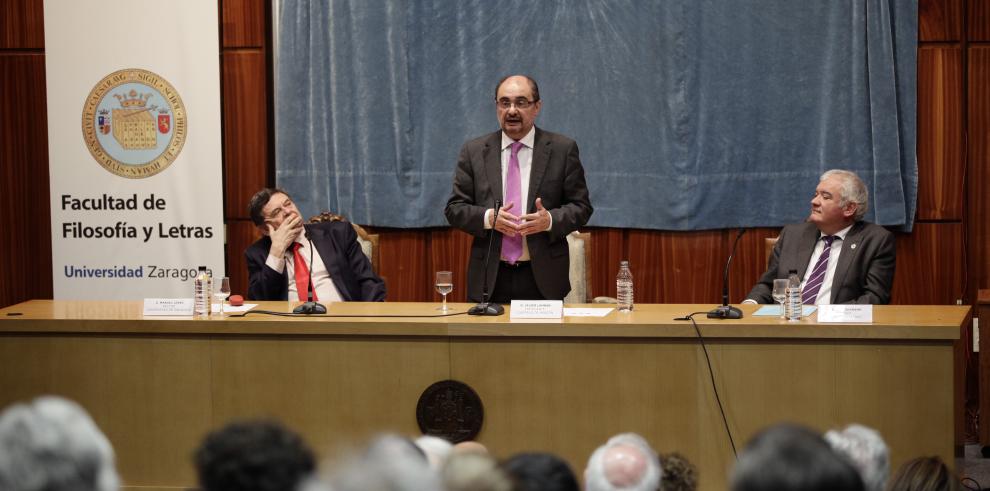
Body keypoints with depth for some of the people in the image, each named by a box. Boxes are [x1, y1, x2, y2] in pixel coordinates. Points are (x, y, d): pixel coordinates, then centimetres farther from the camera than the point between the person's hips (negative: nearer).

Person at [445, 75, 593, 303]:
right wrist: (488, 218, -15)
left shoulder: (562, 149, 2)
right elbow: (454, 209, 4)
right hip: (491, 279, 1)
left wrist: (550, 220, -17)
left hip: (543, 279, -1)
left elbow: (581, 207, 3)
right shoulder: (473, 151, 6)